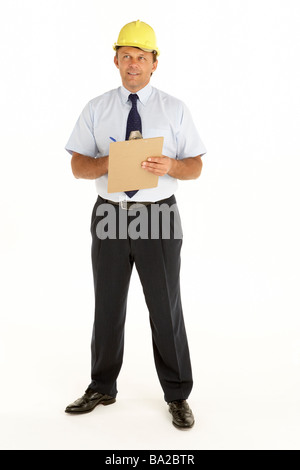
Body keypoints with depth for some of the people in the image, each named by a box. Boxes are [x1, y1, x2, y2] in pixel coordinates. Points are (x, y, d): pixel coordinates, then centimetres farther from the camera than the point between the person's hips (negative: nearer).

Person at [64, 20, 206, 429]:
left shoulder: (175, 110, 4)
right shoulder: (96, 109, 7)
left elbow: (195, 167, 2)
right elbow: (78, 166, 3)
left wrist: (170, 165, -20)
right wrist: (109, 162, -17)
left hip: (159, 216, -1)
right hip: (110, 215, 2)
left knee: (166, 307, 4)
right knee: (107, 306, 12)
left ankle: (177, 395, 21)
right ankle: (102, 388, 30)